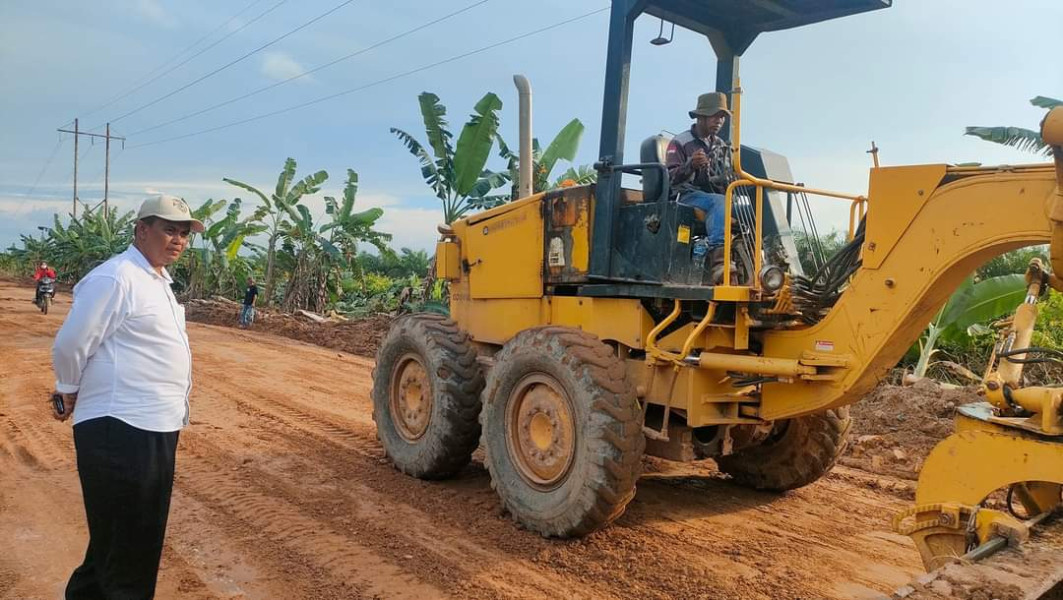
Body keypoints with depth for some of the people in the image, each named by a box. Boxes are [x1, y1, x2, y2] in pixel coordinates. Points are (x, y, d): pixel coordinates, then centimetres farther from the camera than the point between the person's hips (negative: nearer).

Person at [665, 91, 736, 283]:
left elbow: (730, 180, 28)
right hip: (690, 196, -6)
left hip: (719, 196, 6)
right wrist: (691, 165, -26)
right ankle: (718, 259, -54)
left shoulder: (723, 146, 23)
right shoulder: (680, 143, 3)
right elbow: (670, 179, -8)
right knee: (719, 202, -37)